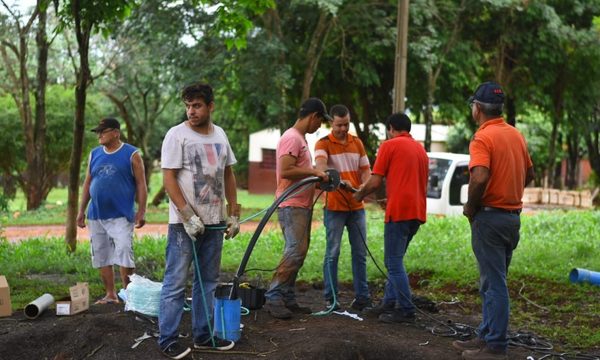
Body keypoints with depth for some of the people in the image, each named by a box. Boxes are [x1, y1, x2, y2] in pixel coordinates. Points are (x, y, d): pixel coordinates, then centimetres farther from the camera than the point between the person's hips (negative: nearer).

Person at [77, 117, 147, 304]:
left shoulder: (131, 154, -2)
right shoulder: (94, 154, 11)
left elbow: (141, 184, -3)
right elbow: (87, 183, 15)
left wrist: (141, 211, -9)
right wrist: (81, 210, 12)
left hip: (121, 216, -5)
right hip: (96, 216, 5)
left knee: (124, 252, -15)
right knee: (101, 256, 8)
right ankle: (110, 294, 17)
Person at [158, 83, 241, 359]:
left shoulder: (219, 135, 10)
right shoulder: (177, 135, -8)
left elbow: (228, 174, 16)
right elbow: (169, 178, -12)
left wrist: (234, 214, 11)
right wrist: (188, 216, -18)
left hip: (214, 221, 6)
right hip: (184, 222, -6)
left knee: (208, 281, 12)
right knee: (176, 282, -4)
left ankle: (203, 335, 21)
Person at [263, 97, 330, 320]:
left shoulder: (301, 138, 19)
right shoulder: (292, 138, -14)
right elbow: (286, 171, -23)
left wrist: (317, 175, 12)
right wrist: (314, 172, -17)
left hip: (302, 205, 10)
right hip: (292, 205, -10)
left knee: (297, 252, 10)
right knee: (295, 251, -15)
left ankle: (287, 299, 13)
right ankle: (273, 298, -11)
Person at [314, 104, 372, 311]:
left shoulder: (357, 143, 11)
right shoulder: (323, 144, -6)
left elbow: (365, 169, 12)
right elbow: (321, 167, -24)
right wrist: (339, 181, -42)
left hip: (357, 206, 5)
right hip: (334, 206, -5)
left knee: (360, 252, 7)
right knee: (332, 253, -1)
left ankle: (362, 296, 14)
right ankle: (330, 298, 6)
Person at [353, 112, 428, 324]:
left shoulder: (390, 146, -4)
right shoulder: (421, 149, 19)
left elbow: (375, 182, -8)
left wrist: (360, 194, 11)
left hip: (399, 211, -8)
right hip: (417, 211, 8)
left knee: (394, 262, -3)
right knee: (395, 259, 17)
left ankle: (406, 310, -4)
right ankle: (389, 303, 19)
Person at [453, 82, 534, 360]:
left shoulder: (483, 137, -15)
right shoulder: (516, 135, 11)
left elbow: (479, 177, -29)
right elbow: (529, 174, 20)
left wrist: (471, 207, -14)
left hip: (490, 217, -8)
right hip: (513, 215, 8)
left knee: (494, 284, -4)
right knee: (494, 282, 16)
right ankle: (487, 336, 24)